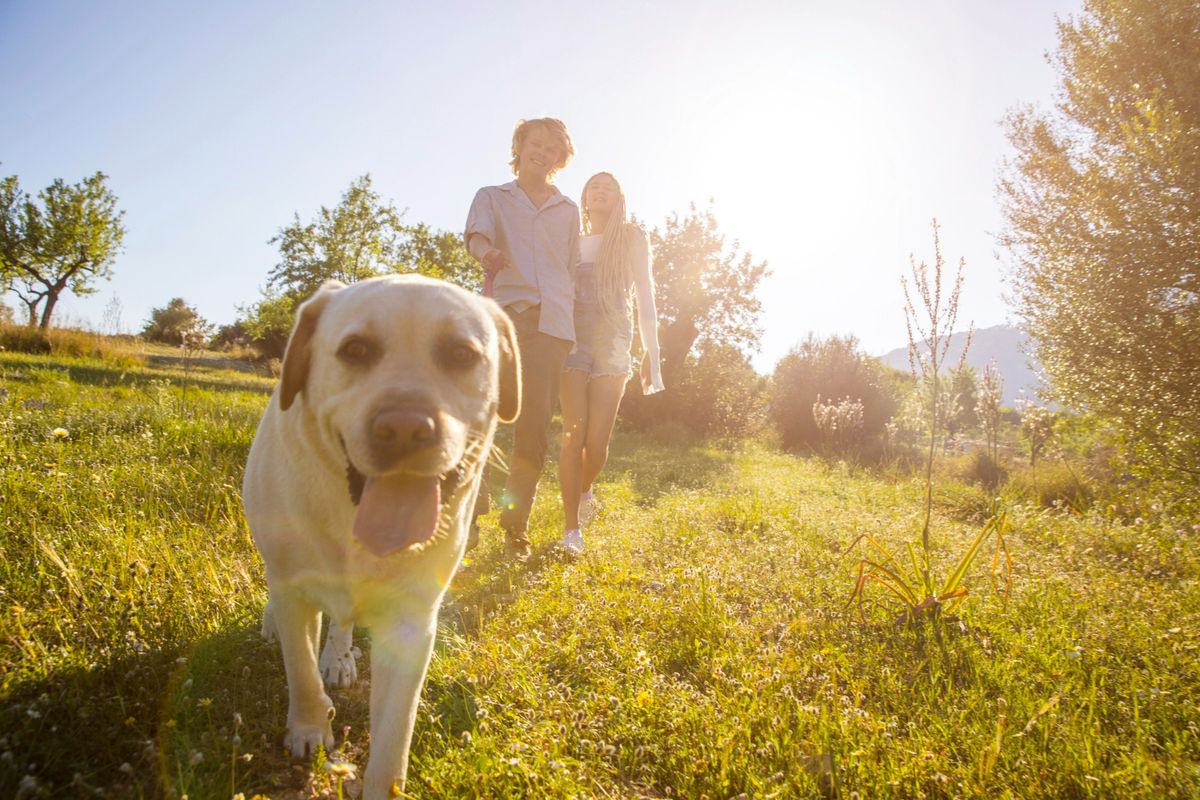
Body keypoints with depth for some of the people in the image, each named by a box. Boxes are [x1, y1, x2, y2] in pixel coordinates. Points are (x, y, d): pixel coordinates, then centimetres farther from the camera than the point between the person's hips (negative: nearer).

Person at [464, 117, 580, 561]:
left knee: (535, 424, -4)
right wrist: (488, 253, -29)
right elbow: (476, 235, -4)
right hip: (504, 308, -2)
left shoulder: (568, 210, 25)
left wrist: (571, 318, 12)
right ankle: (470, 511, -16)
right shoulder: (491, 197, 17)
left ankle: (516, 526, 5)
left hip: (552, 320, 2)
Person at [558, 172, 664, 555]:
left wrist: (652, 353, -3)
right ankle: (572, 528, -6)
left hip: (613, 342, 0)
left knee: (597, 442, -5)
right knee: (574, 434, -12)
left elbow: (645, 296, 5)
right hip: (573, 339, 1)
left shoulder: (632, 239, 12)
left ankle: (585, 489, 29)